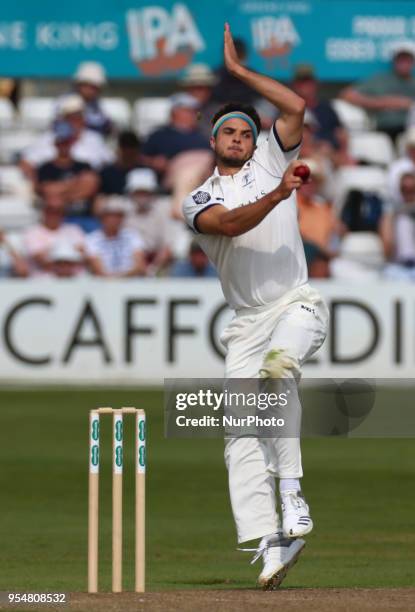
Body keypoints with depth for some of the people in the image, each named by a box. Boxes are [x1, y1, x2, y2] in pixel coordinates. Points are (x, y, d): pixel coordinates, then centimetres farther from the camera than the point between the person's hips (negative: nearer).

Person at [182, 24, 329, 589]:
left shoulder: (270, 164, 13)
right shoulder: (199, 201, 10)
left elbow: (296, 107, 1)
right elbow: (231, 224, -12)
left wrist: (237, 69, 5)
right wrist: (278, 195, -27)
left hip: (297, 304, -2)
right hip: (247, 322, 2)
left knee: (277, 364, -34)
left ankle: (291, 492, -34)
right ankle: (269, 542, -14)